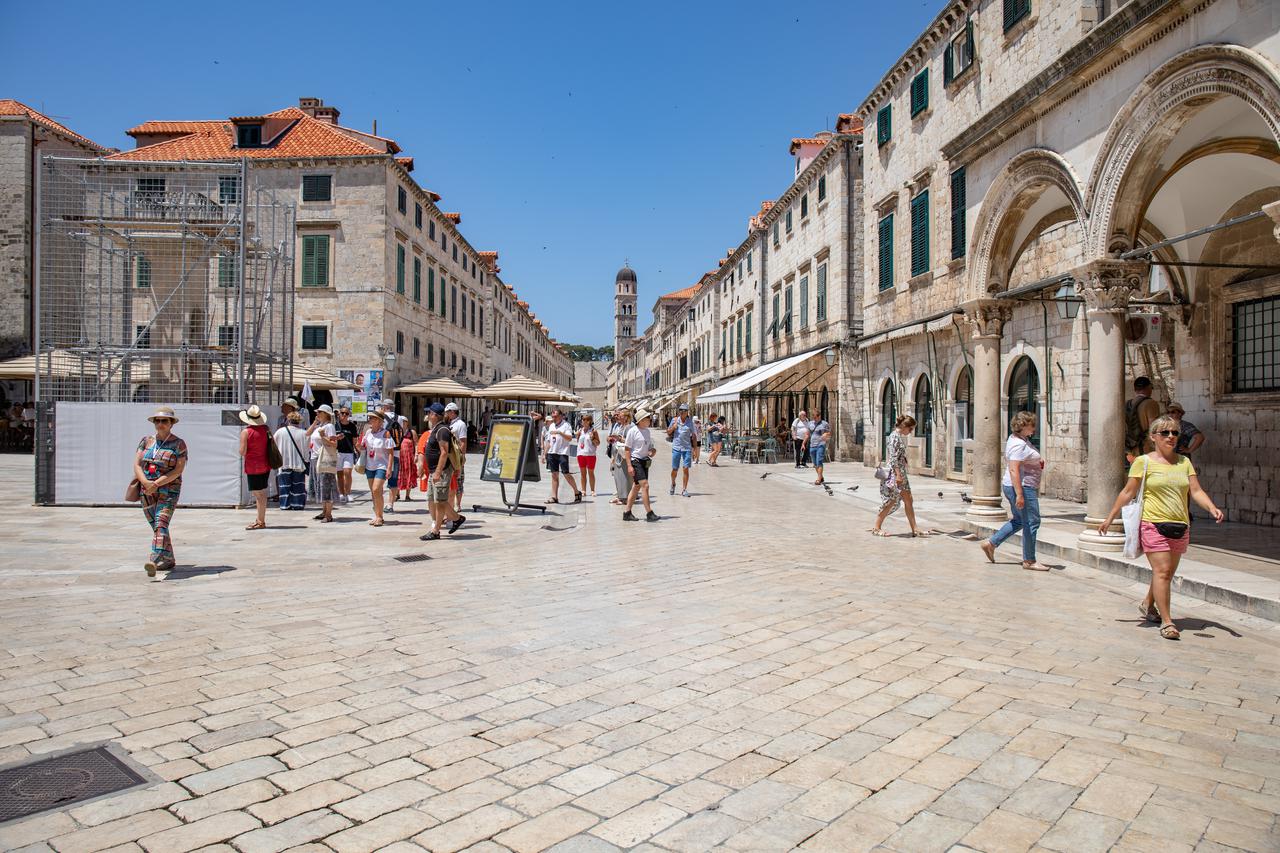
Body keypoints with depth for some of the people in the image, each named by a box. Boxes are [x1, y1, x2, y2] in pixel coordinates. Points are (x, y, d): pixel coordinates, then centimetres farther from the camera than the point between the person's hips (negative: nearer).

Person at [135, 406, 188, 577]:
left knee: (161, 524, -20)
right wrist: (146, 483, -14)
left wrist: (156, 484, -19)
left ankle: (154, 561, -35)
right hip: (146, 492, 6)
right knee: (157, 527, 14)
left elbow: (178, 471, -11)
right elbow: (137, 464, 3)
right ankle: (168, 560, 27)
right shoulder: (146, 440, 10)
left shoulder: (178, 444, -3)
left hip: (168, 491, -5)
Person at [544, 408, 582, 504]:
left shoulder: (566, 425, -3)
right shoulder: (551, 426, 17)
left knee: (566, 474, -7)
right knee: (554, 475, 5)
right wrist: (545, 453, 16)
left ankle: (577, 492, 7)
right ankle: (554, 497, 6)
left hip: (562, 452, -6)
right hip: (552, 453, 6)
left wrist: (559, 432, -26)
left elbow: (570, 438, -16)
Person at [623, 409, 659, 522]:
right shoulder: (633, 431, -11)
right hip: (635, 461, -8)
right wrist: (629, 466, -16)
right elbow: (627, 449, -11)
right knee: (645, 485, -14)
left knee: (636, 487, 11)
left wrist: (653, 450, 1)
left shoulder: (647, 431, 12)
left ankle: (627, 513, 19)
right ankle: (649, 513, -12)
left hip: (644, 461, 8)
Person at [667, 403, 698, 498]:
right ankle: (673, 484, 35)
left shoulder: (690, 422, 1)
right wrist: (674, 426, -8)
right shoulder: (675, 420, 4)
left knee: (685, 469, -7)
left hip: (687, 448, -1)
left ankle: (684, 490, 0)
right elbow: (668, 433, 11)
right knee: (674, 469, 7)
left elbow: (694, 436, 6)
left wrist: (695, 449, 3)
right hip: (676, 447, 1)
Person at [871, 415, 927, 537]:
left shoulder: (901, 437, 14)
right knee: (891, 501, -4)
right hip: (894, 473, -10)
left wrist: (901, 474, 20)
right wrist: (898, 474, -22)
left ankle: (914, 529, 12)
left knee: (908, 500, 9)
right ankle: (876, 528, 5)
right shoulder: (895, 436, -15)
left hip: (900, 473, 10)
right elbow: (893, 458, -20)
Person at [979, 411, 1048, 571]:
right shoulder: (1018, 444, -19)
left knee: (1018, 521, 18)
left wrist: (1037, 461, 11)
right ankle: (1029, 561, 4)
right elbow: (1014, 470, -26)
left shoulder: (1021, 439, 13)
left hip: (1022, 487, 11)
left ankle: (990, 543, 20)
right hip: (1022, 487, -11)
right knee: (1031, 523, -4)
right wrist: (1019, 494, -29)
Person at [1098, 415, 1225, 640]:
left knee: (1167, 572, 13)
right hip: (1154, 524, -5)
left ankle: (1148, 604, 37)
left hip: (1180, 527, 5)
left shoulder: (1184, 462, 11)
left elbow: (1196, 491, 5)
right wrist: (1110, 517, 0)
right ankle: (1166, 622, -7)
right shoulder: (1144, 462, -2)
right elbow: (1128, 492, 0)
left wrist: (1211, 508, -14)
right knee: (1162, 571, -11)